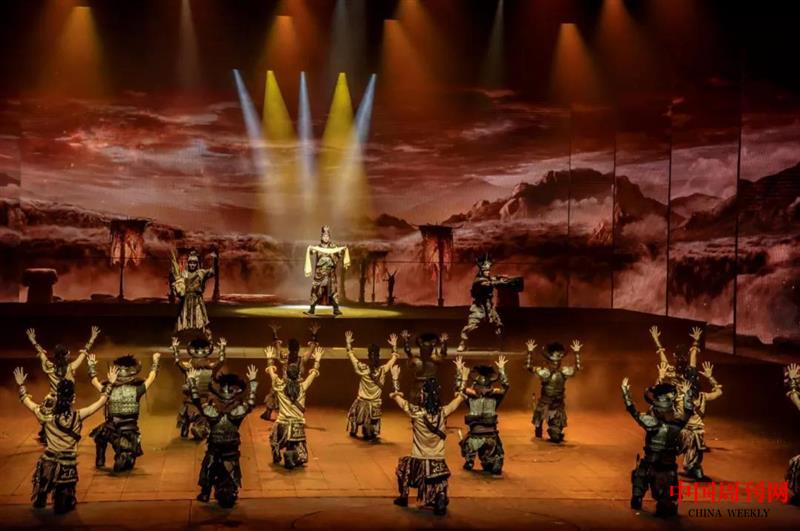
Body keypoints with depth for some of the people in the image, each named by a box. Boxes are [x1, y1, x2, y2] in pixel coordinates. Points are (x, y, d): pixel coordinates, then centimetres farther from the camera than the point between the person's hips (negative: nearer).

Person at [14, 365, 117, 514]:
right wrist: (110, 383, -8)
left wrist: (21, 384, 12)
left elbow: (26, 400, -1)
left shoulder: (46, 415, -15)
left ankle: (39, 503, 49)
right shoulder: (78, 416, -20)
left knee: (42, 485, 31)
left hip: (48, 461, 3)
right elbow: (101, 402, -15)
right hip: (67, 464, -3)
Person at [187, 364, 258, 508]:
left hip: (213, 451, 1)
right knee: (230, 476, 15)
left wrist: (192, 380, -2)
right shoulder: (239, 411, -22)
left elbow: (196, 399, -11)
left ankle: (205, 495, 35)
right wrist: (252, 381, 1)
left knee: (209, 473, 22)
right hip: (232, 451, -1)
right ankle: (228, 500, 20)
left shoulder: (211, 411, -22)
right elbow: (251, 402, -7)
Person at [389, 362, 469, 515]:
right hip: (438, 463, 1)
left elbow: (397, 397, -1)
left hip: (419, 462, -1)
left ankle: (403, 498, 34)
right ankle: (440, 502, -12)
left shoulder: (416, 412, -17)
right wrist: (463, 377, 12)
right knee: (439, 488, 18)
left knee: (403, 466, 30)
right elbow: (460, 398, 5)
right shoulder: (443, 413, -11)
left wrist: (395, 378, 9)